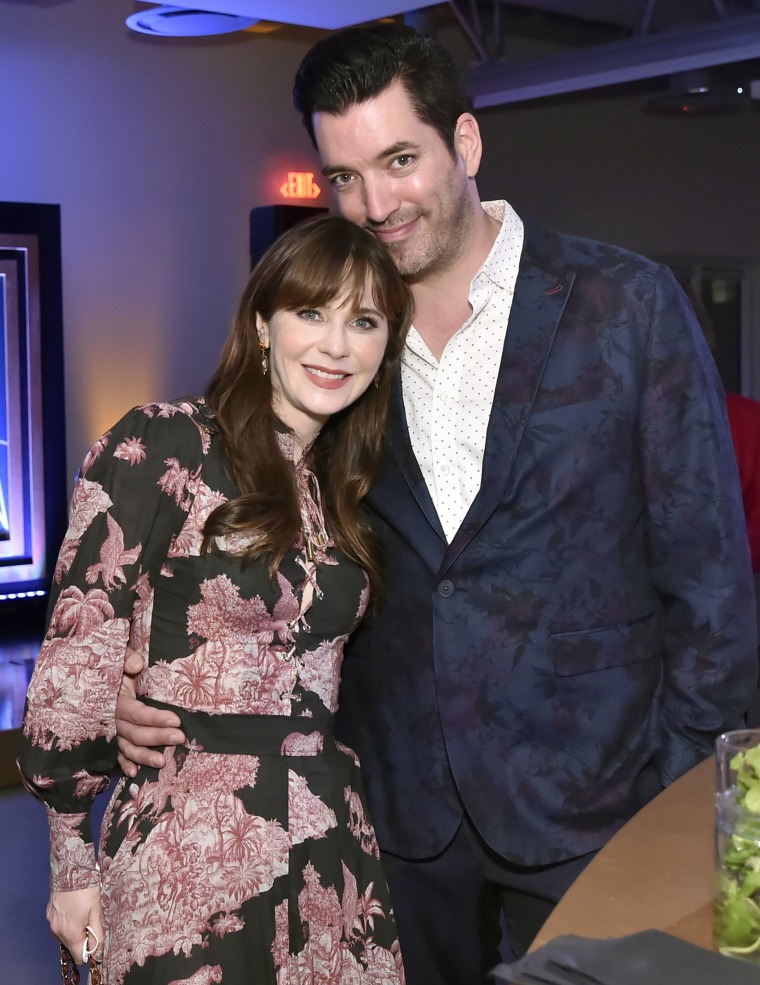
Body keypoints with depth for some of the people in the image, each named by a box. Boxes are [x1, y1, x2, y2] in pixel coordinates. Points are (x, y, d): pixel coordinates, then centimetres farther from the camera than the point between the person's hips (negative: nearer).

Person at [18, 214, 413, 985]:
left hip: (330, 839, 6)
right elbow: (79, 653, -11)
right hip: (185, 844, -5)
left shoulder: (350, 488, 9)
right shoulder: (163, 447, -11)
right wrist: (72, 860, -9)